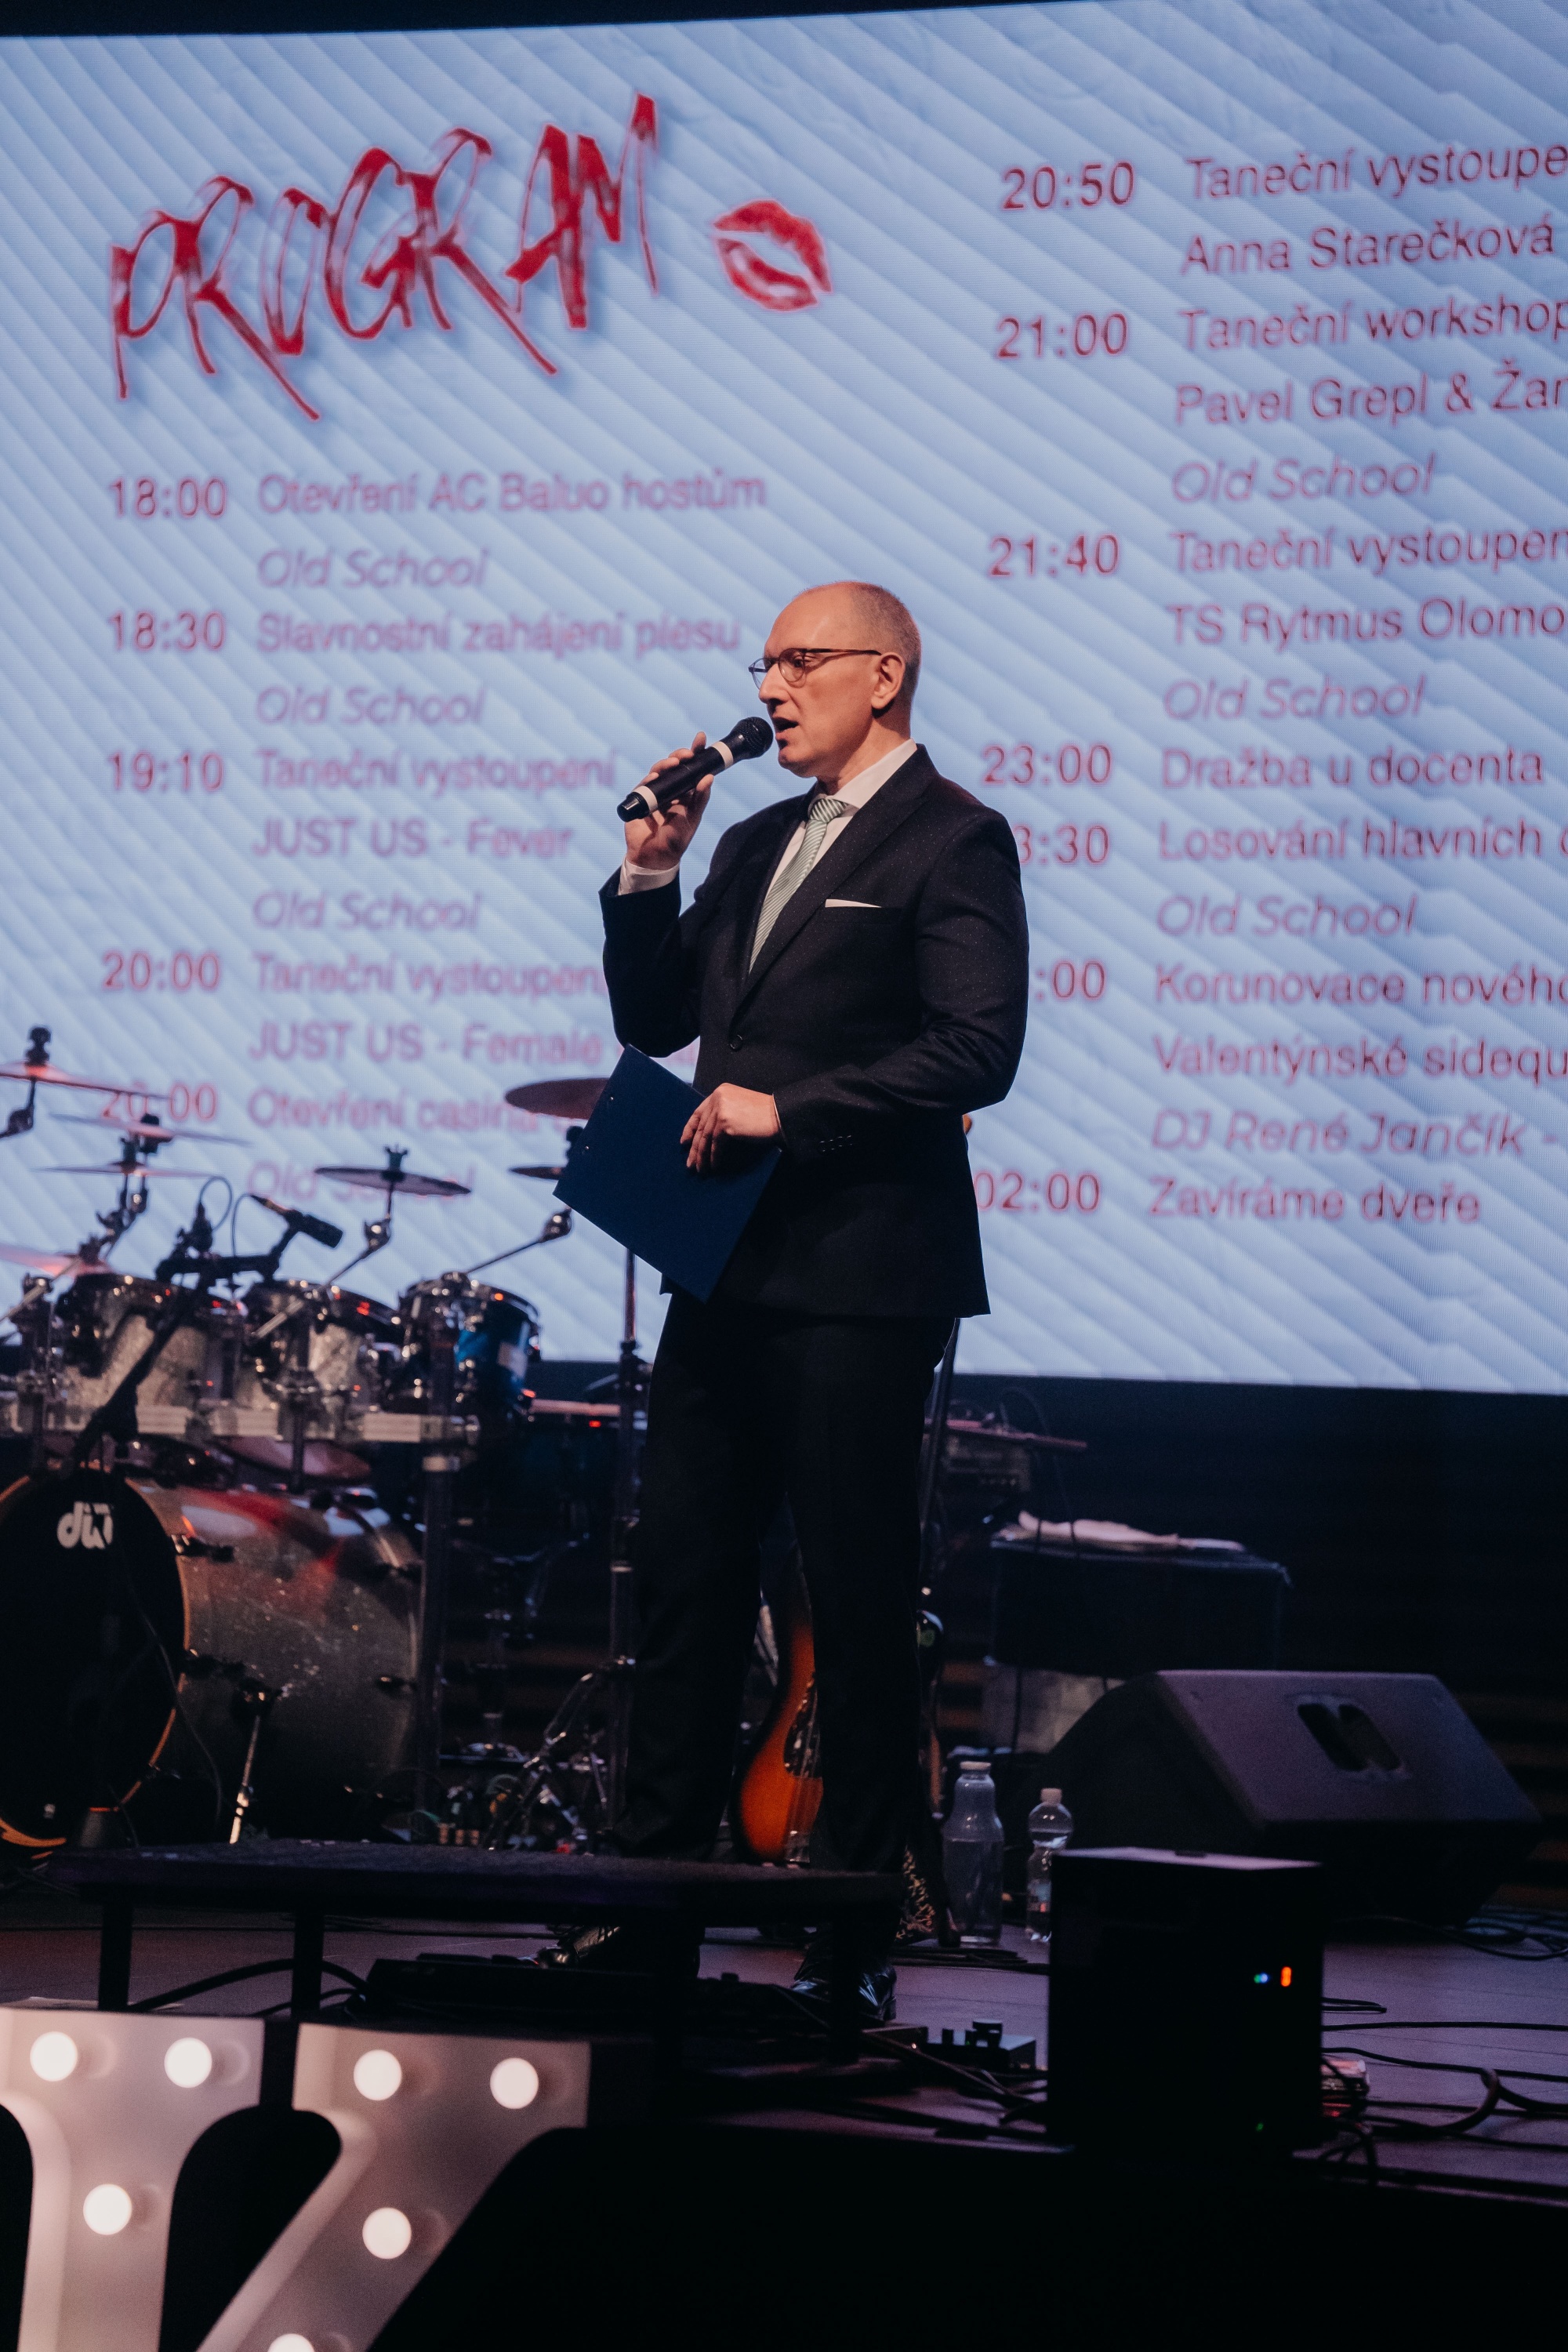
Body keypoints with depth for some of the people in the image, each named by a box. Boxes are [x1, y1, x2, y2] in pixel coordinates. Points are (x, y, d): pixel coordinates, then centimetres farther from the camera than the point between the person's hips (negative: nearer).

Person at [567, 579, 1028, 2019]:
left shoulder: (952, 841, -5)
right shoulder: (756, 845, 19)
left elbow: (978, 1050, -16)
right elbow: (654, 1024, 19)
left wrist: (790, 1108, -20)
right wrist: (653, 873, 5)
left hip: (858, 1278, -8)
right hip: (730, 1266, 8)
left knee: (860, 1604, -2)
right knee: (684, 1577, 8)